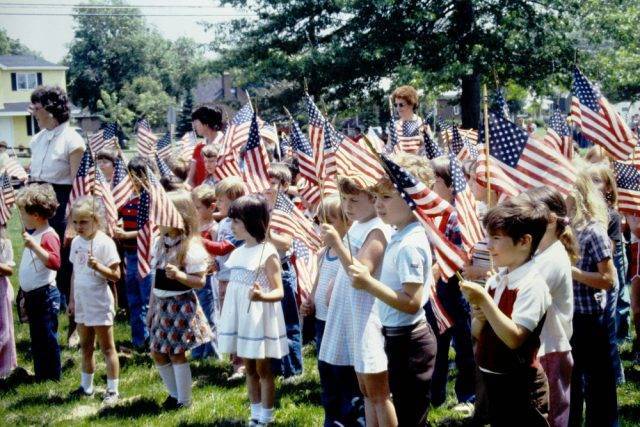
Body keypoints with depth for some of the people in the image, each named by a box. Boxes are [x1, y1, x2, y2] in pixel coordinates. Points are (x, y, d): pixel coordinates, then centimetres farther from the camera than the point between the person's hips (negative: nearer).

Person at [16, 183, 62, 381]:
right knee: (36, 339, 16)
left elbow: (55, 262, -33)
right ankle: (40, 376, 25)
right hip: (32, 296, 10)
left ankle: (53, 378, 6)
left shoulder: (48, 236, -17)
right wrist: (26, 296, 25)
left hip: (45, 296, -10)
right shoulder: (33, 234, 14)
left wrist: (33, 246, -39)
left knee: (48, 338, -2)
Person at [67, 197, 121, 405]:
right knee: (86, 347, 18)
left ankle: (112, 390, 8)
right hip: (82, 303, 7)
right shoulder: (76, 242, 5)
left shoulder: (105, 243, -15)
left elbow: (115, 275, -16)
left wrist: (98, 266, -32)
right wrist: (72, 299, 15)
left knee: (107, 348, 1)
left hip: (100, 303, -7)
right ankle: (86, 386, 30)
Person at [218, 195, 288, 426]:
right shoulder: (238, 252, 8)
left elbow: (279, 292, -20)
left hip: (260, 319, -7)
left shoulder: (268, 253, -15)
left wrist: (261, 296, -37)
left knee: (263, 369, 3)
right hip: (241, 318, 7)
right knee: (249, 369, 14)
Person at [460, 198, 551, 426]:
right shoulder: (494, 281, 5)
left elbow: (515, 338, -26)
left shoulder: (532, 285, -17)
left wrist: (484, 301, -27)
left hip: (521, 387, -8)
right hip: (494, 381, 8)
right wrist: (479, 317, -10)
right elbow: (477, 333, 11)